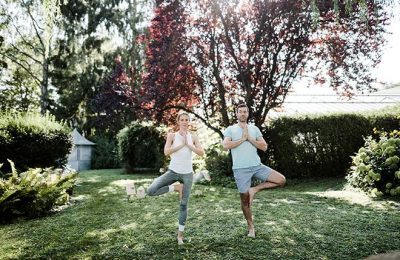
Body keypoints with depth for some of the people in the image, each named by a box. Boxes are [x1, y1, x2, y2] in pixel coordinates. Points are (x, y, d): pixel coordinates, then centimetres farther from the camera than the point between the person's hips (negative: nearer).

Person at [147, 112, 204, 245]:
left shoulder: (193, 137, 4)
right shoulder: (172, 136, -1)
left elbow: (201, 153, -7)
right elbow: (166, 152, -15)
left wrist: (188, 144, -13)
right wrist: (182, 144, -15)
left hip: (187, 174, 1)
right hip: (173, 172, 0)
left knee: (184, 205, 4)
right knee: (151, 191, -19)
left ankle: (180, 234, 19)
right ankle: (176, 187, 1)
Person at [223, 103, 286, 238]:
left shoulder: (254, 129, 12)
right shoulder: (230, 129, 3)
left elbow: (264, 147, 3)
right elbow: (226, 146, -14)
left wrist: (249, 138, -7)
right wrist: (243, 138, -9)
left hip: (257, 166, 3)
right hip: (241, 168, -3)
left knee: (281, 180, -10)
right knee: (244, 198, 4)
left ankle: (255, 190, 3)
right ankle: (250, 226, 25)